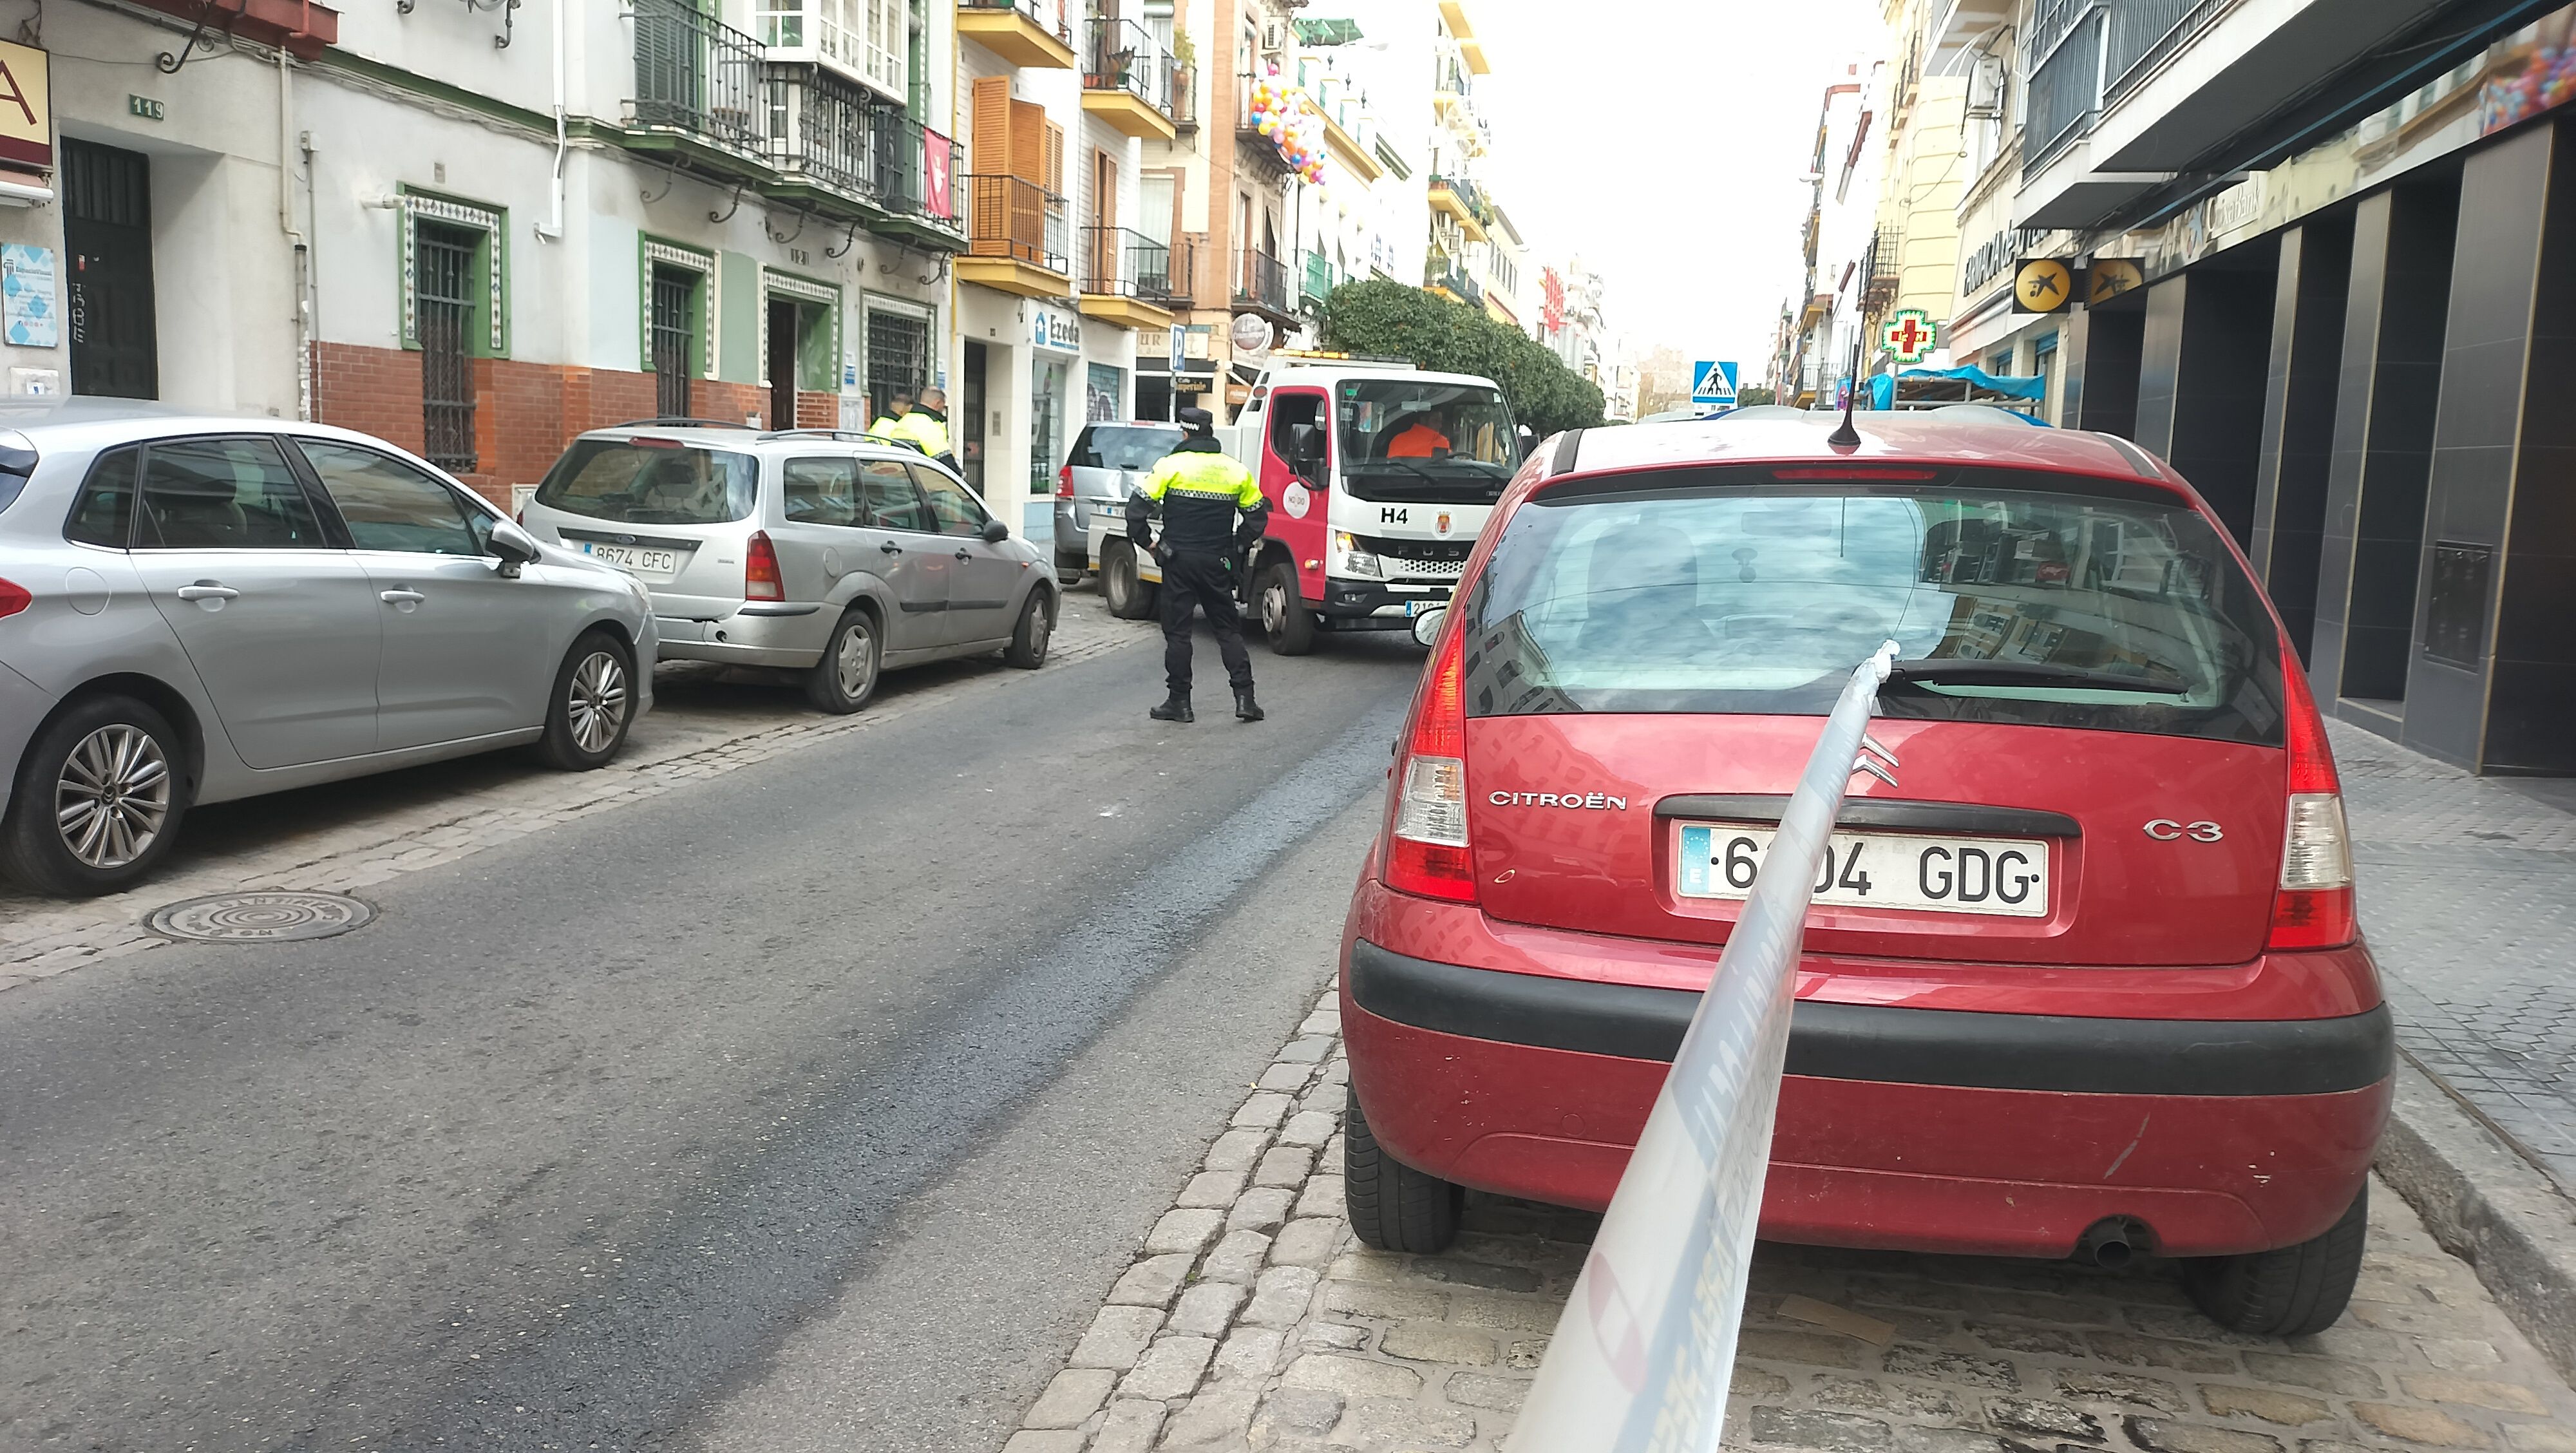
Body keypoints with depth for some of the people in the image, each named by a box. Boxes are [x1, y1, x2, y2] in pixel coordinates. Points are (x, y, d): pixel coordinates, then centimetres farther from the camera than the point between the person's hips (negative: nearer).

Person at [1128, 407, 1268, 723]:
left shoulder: (1171, 465, -6)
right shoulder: (1236, 470, 5)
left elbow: (1136, 507, -10)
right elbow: (1258, 515, 11)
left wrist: (1148, 542, 1)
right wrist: (1235, 547, 16)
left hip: (1178, 560, -3)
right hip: (1217, 564, 3)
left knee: (1177, 631, 4)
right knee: (1228, 629, 10)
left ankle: (1179, 702, 5)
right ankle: (1244, 697, 4)